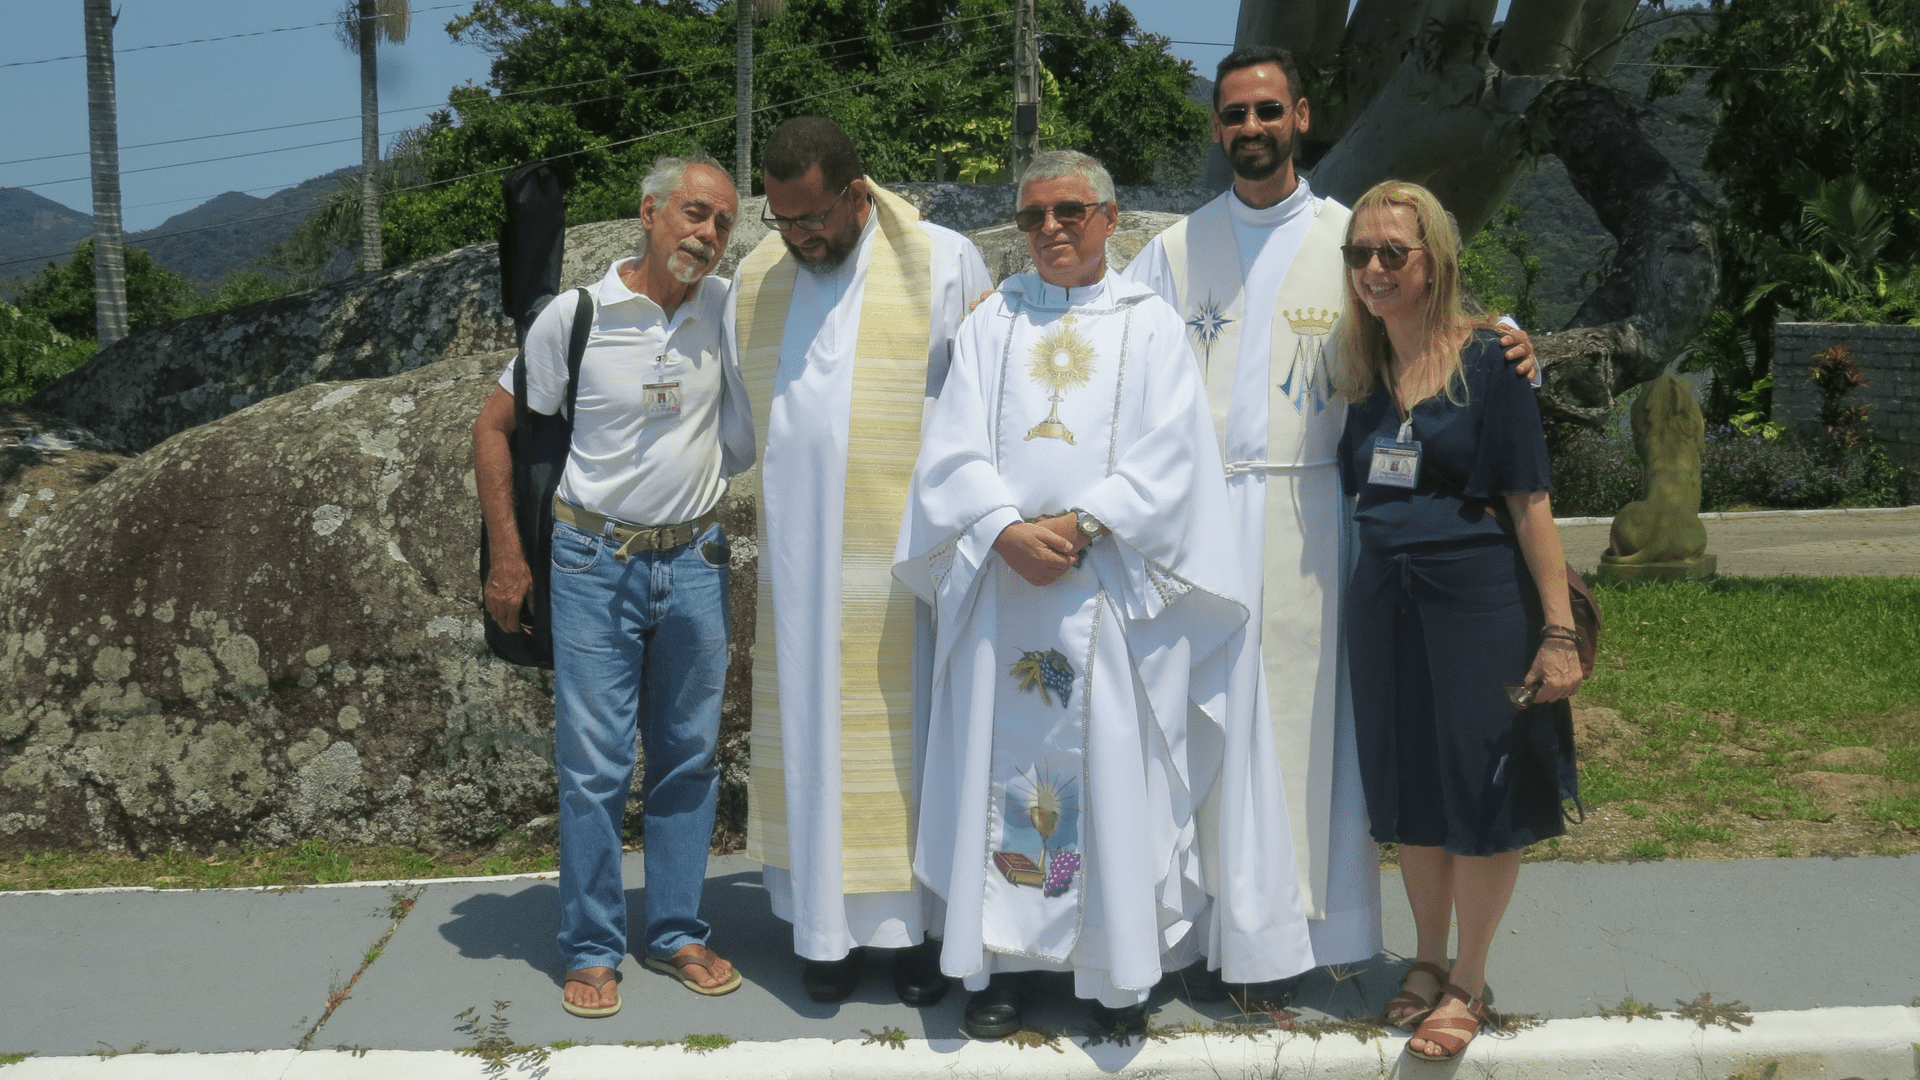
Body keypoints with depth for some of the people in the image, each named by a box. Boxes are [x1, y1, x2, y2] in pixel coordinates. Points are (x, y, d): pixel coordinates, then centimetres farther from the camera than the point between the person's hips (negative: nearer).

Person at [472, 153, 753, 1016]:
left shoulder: (729, 311, -2)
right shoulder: (575, 316, -9)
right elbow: (494, 426, 0)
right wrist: (506, 557, -2)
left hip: (695, 563, 3)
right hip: (596, 563, -3)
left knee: (688, 758, 11)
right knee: (594, 766, -1)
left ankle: (678, 932, 24)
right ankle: (591, 951, 13)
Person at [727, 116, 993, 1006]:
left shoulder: (945, 264, -4)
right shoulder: (755, 281, 8)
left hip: (906, 558, -3)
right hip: (798, 562, 3)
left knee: (908, 736, 3)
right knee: (813, 738, 7)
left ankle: (914, 925, 14)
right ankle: (828, 928, 17)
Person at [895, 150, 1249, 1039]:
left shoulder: (1150, 326, 7)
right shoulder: (991, 324, 12)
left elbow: (1166, 462, -3)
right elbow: (952, 450, 3)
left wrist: (1079, 525, -14)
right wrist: (1007, 531, -13)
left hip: (1111, 587, -2)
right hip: (1001, 583, 2)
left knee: (1113, 769, -1)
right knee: (1002, 764, 2)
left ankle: (1118, 971, 8)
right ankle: (1000, 962, 10)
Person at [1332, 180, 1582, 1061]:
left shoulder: (1488, 358, -7)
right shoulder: (1358, 368, 7)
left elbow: (1530, 501, -10)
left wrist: (1559, 629, -14)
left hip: (1479, 597, -4)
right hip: (1384, 599, 5)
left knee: (1481, 796, 3)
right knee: (1409, 791, 13)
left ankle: (1468, 984, 19)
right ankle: (1428, 963, 30)